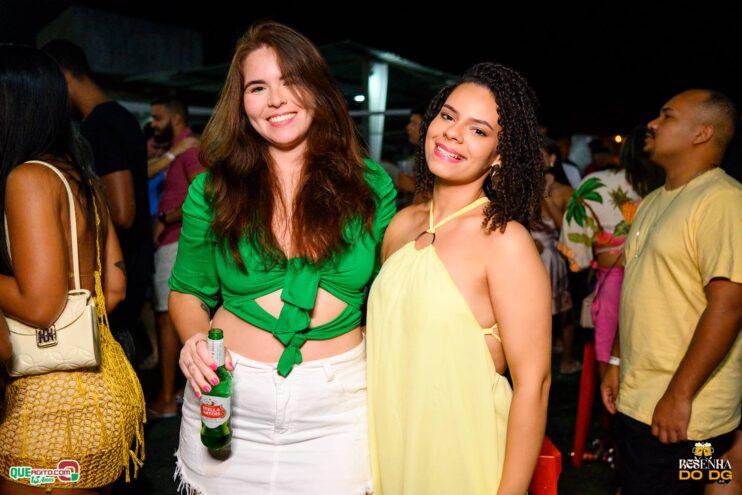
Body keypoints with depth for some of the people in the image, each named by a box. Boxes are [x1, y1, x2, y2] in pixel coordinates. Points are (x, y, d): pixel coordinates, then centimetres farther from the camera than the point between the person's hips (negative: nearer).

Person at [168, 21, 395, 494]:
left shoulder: (371, 185, -3)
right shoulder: (212, 190, -3)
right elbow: (188, 292, 6)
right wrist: (195, 338, -14)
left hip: (338, 402, 0)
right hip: (228, 393, 1)